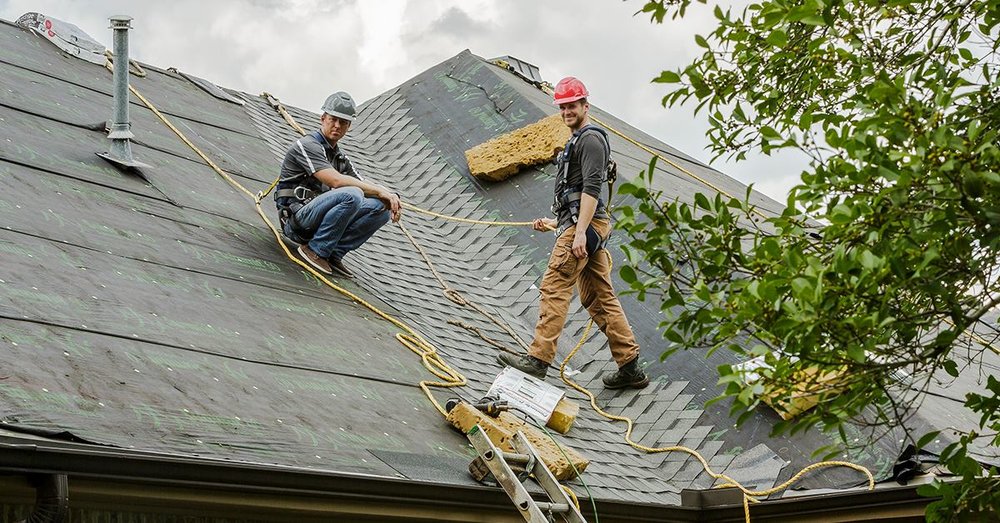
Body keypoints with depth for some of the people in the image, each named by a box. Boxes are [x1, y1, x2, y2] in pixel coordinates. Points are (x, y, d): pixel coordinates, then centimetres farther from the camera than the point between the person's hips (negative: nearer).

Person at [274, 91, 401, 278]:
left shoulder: (340, 157, 19)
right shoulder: (307, 145, -8)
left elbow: (364, 186, 14)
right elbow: (336, 180, -22)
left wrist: (390, 197, -9)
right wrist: (381, 192, -21)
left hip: (318, 218, 8)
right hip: (297, 219, -8)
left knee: (381, 208, -8)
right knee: (351, 195, -32)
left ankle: (334, 254, -8)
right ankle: (315, 250, -18)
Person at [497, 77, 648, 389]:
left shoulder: (590, 138, -6)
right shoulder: (577, 142, 27)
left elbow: (591, 188, -17)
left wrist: (580, 232, -25)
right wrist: (553, 223, 29)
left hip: (584, 224, -11)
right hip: (579, 225, 11)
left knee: (554, 287, -14)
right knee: (600, 298, 8)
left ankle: (539, 359, -18)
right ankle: (630, 368, 7)